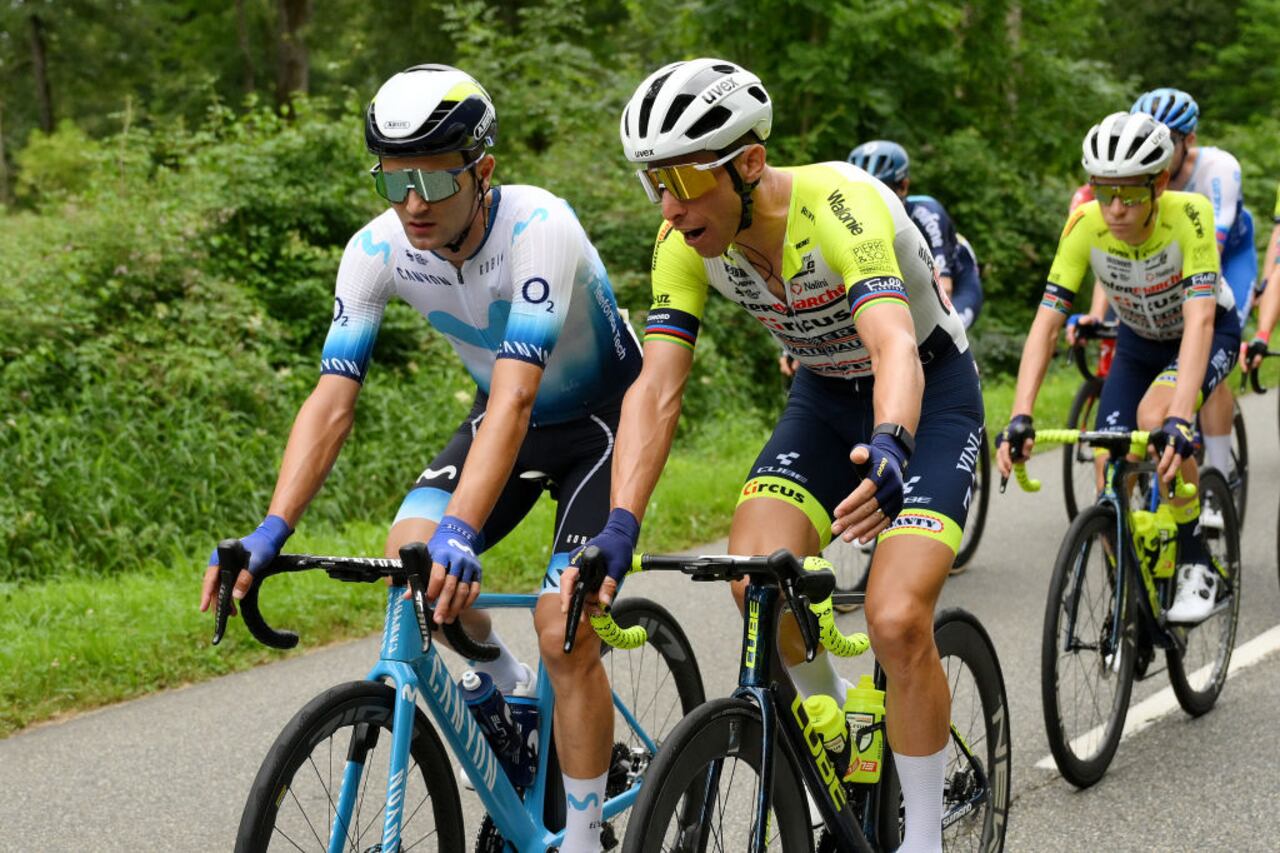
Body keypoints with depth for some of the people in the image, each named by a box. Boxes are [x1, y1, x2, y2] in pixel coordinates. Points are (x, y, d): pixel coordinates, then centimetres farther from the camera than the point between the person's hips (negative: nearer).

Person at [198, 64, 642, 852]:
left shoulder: (538, 228, -35)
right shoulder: (378, 249, -19)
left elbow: (515, 395, -44)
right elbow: (333, 400, -22)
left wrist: (461, 531, -56)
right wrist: (272, 532, -35)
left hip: (602, 418, -5)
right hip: (506, 415, 5)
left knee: (565, 633, -16)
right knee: (409, 553, -19)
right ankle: (504, 681, 12)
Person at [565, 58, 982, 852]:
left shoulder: (838, 205, -34)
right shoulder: (688, 239, -18)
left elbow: (894, 347, -48)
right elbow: (657, 388, -22)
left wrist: (889, 449, -69)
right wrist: (620, 527, -35)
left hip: (930, 391, -5)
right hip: (826, 395, 5)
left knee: (897, 621, -21)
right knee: (756, 581, -19)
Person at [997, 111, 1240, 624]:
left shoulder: (1189, 215, -35)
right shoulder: (1085, 225, -27)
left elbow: (1199, 321, -42)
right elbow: (1046, 321, -29)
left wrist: (1178, 420, -54)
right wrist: (1019, 418, -42)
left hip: (1209, 333, -4)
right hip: (1138, 341, 4)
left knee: (1154, 416, -32)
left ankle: (1195, 565, -17)